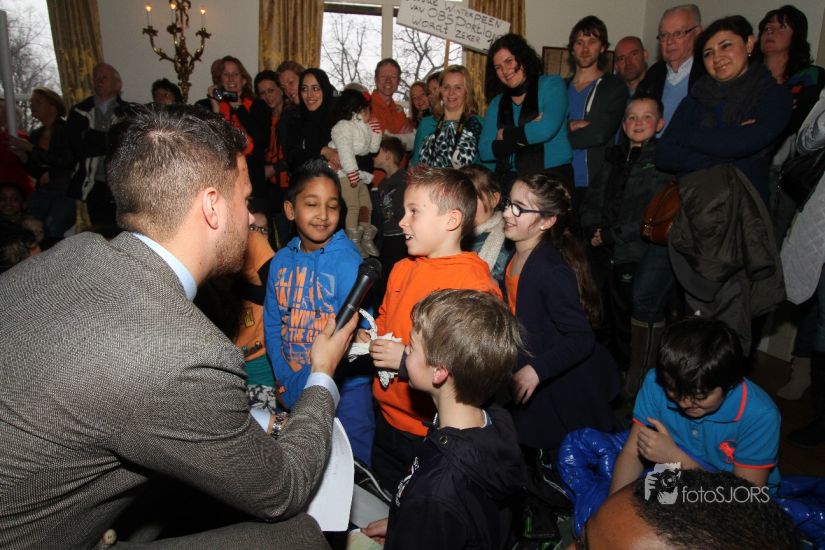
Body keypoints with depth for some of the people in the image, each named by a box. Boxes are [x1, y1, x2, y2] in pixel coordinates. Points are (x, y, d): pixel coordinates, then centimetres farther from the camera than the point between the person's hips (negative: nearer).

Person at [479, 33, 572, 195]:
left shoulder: (551, 84, 4)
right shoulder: (497, 103, 14)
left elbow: (546, 129, -14)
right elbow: (484, 152, 3)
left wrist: (506, 134, 0)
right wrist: (522, 137, -9)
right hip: (509, 181, 3)